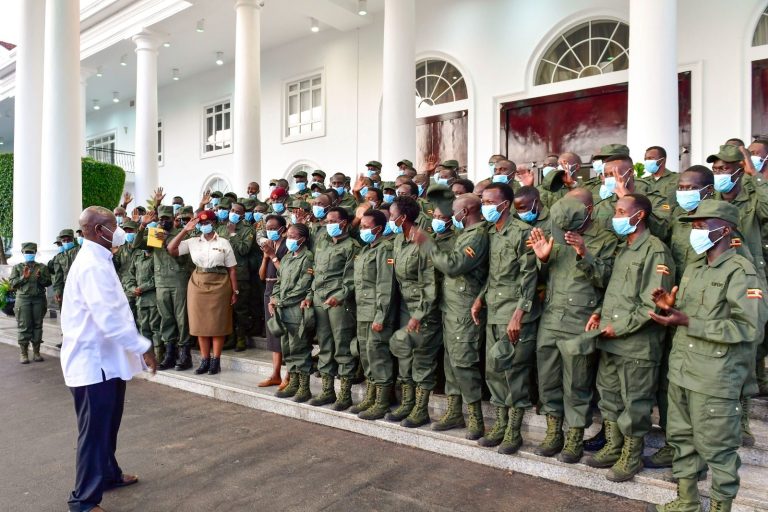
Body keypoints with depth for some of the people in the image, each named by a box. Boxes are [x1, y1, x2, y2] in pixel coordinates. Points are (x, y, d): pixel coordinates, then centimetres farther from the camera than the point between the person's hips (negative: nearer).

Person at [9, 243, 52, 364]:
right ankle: (24, 353, 6)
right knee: (24, 326, -2)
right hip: (23, 299, -1)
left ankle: (36, 352, 11)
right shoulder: (17, 267, 11)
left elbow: (48, 282, 4)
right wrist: (23, 277, -12)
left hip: (39, 299, 1)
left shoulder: (42, 267, 12)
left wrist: (40, 278, -14)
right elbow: (12, 282, 3)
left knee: (37, 325, 3)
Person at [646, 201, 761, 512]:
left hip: (716, 379, -8)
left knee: (716, 448, 4)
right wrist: (670, 308, -3)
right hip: (681, 371, 8)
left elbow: (749, 328, -20)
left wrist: (687, 322, -22)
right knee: (681, 438, 17)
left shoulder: (740, 271, -11)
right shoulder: (693, 269, 13)